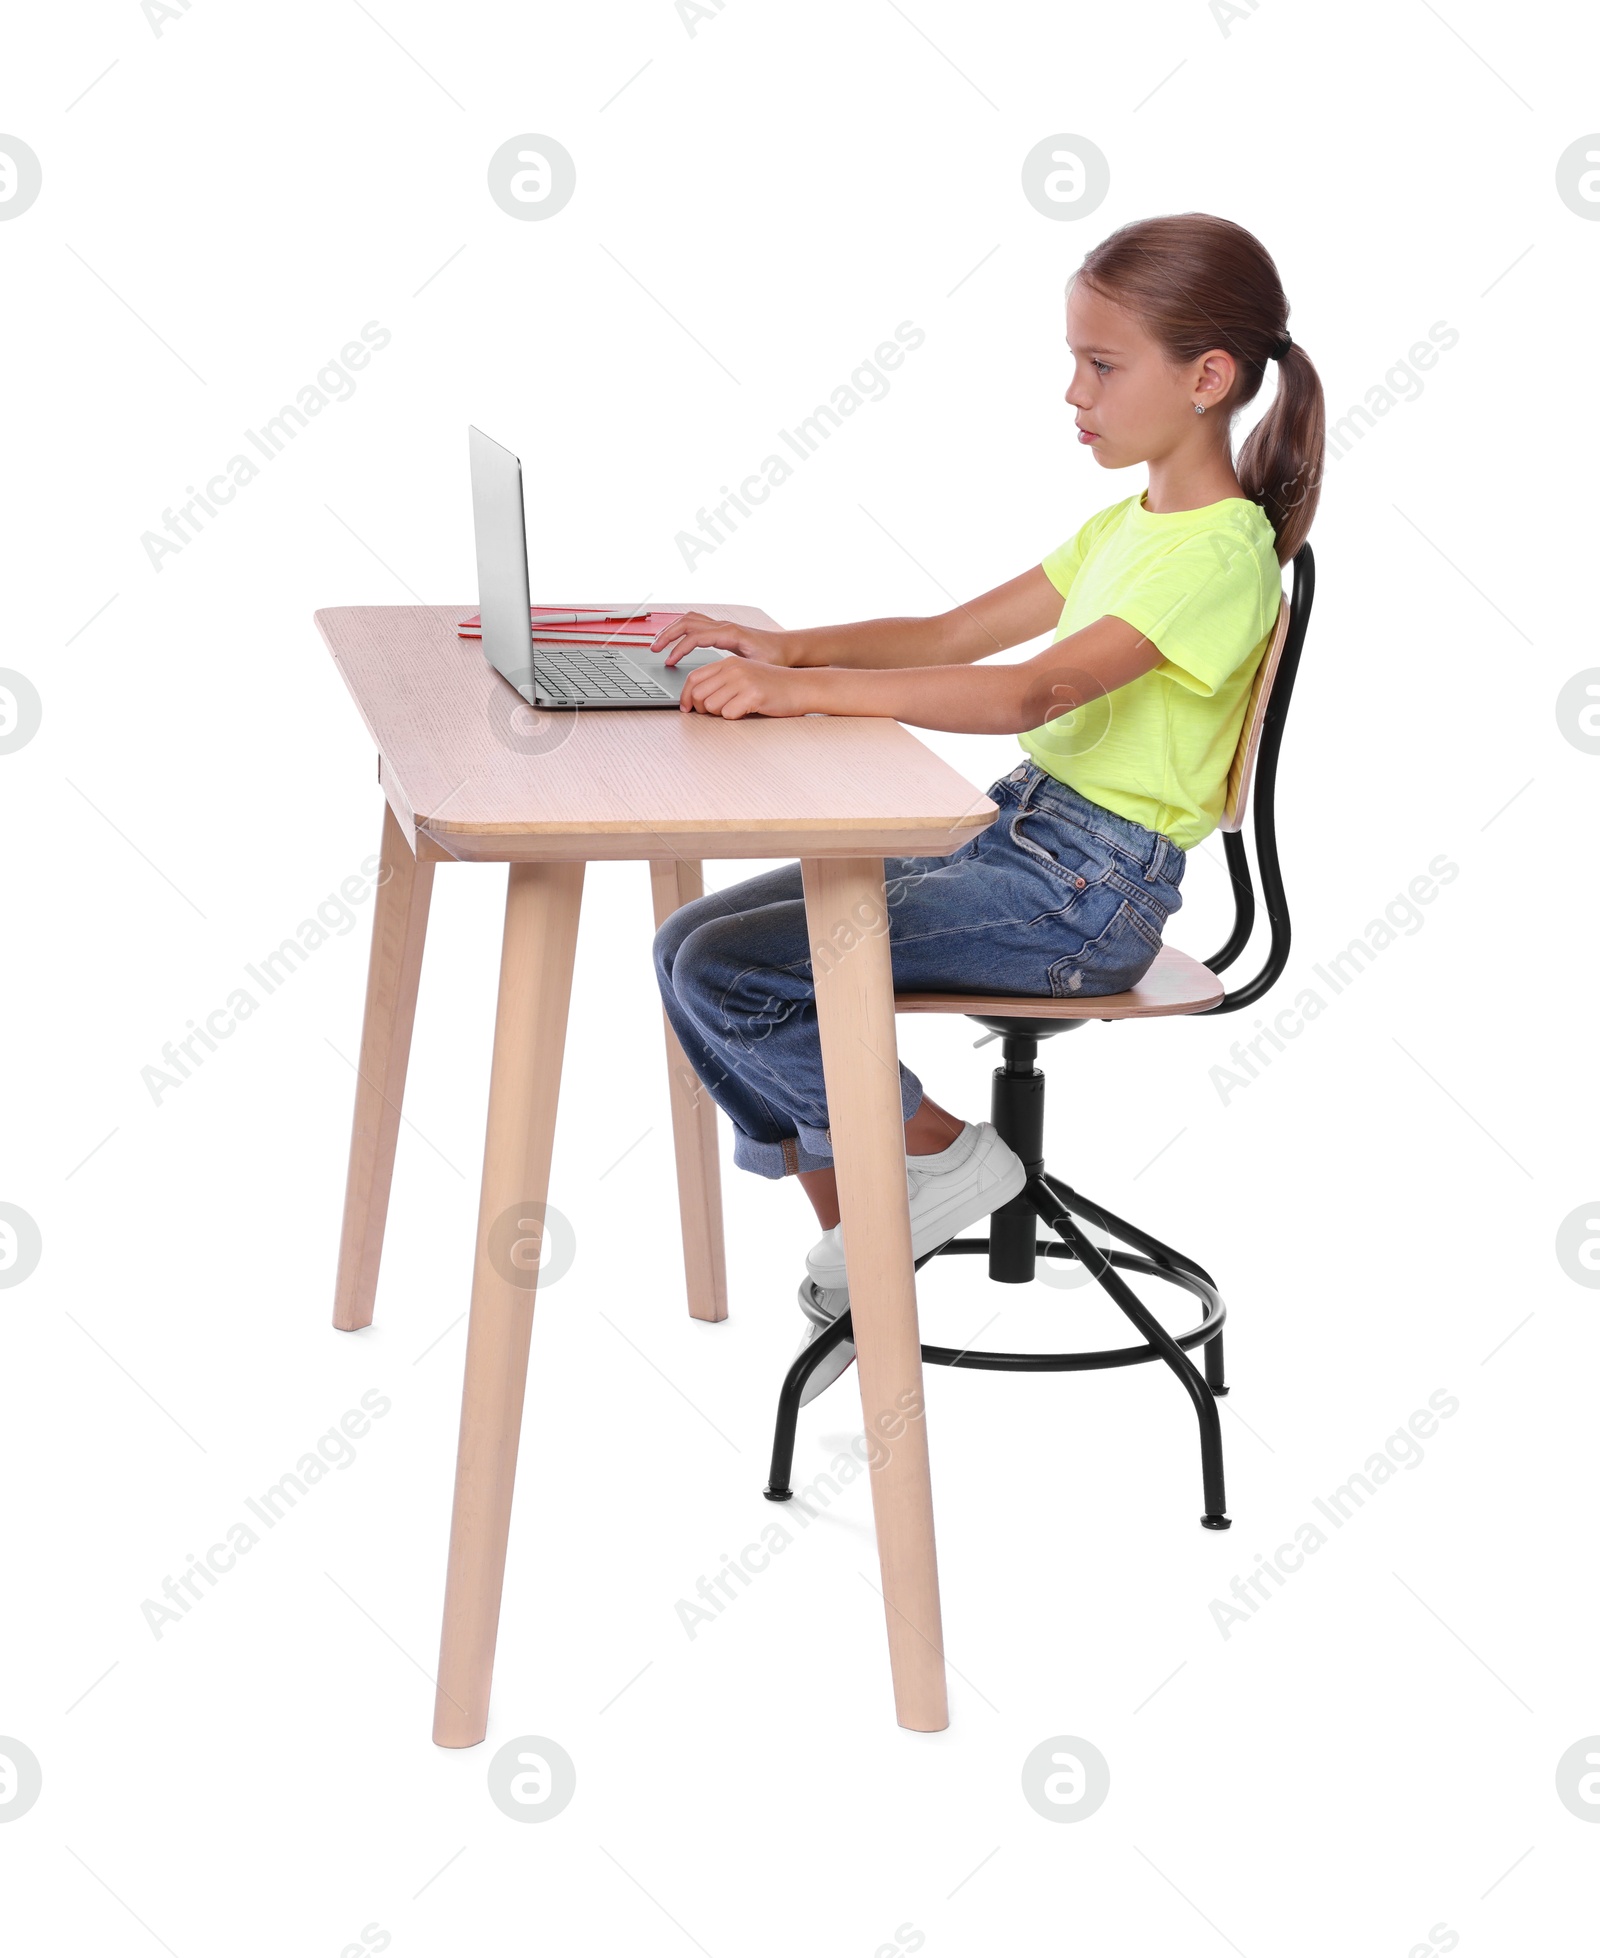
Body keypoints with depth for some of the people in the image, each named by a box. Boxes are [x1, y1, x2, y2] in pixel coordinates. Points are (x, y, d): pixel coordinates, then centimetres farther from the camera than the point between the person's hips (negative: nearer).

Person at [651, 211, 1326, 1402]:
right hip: (1015, 829, 10)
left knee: (728, 973, -18)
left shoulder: (1220, 550, -16)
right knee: (691, 943, 1)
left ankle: (943, 1152, 2)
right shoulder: (1131, 522, 15)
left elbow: (1032, 692, -30)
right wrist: (785, 646, -3)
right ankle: (850, 1239, 9)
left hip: (1084, 893, -10)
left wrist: (808, 689, -35)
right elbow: (952, 636, 13)